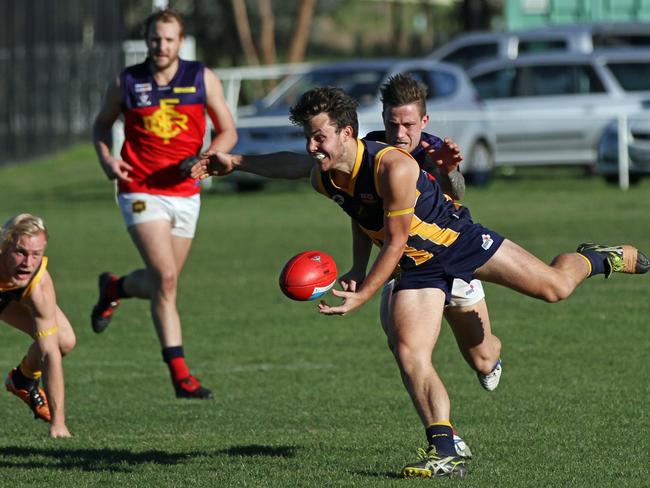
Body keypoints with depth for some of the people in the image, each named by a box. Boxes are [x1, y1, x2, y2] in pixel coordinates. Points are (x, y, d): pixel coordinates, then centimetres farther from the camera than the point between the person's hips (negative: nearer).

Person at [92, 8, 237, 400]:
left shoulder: (203, 79, 0)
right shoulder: (127, 83, -1)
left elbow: (228, 132, 5)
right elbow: (103, 124, 15)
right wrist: (107, 159, -4)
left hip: (185, 193, 3)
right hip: (142, 192, -3)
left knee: (161, 283, 11)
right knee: (166, 278, -17)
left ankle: (114, 288, 46)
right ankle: (180, 373, -14)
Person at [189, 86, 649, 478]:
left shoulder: (392, 167, -35)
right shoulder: (321, 175, -14)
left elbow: (395, 243, -28)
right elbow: (289, 164, 13)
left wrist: (362, 295, -29)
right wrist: (235, 162, 16)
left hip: (459, 239, -5)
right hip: (417, 265, 5)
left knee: (555, 287, 2)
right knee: (410, 357, -13)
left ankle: (595, 259, 37)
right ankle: (445, 452, -12)